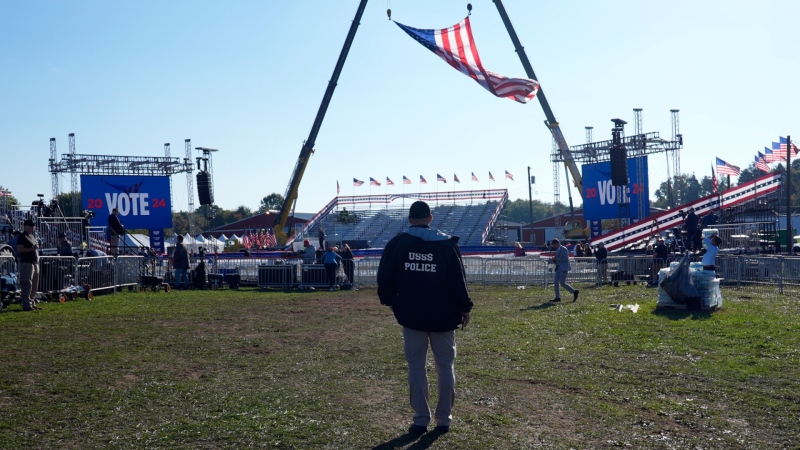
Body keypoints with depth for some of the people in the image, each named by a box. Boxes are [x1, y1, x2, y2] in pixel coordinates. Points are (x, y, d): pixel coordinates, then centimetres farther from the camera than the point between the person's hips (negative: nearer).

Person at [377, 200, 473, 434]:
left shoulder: (397, 243, -1)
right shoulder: (446, 243, -2)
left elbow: (384, 276, 0)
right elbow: (458, 279, -3)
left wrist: (389, 300, 16)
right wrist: (465, 308, 4)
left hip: (411, 314, 0)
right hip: (443, 315, 0)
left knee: (416, 367, 6)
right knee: (445, 366, 9)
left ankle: (421, 419, 7)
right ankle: (444, 418, 13)